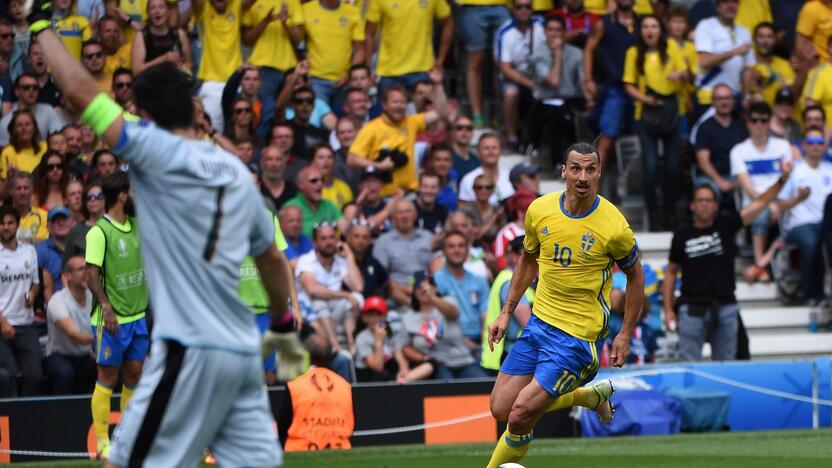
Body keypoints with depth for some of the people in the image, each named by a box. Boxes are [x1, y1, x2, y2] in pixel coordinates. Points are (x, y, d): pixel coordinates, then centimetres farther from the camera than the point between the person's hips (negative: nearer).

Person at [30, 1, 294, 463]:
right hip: (244, 352, 7)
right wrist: (282, 316, 40)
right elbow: (273, 258, 23)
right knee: (255, 460, 5)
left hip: (191, 351, -7)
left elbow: (81, 92, -8)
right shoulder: (236, 170, 13)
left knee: (125, 460, -2)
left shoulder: (158, 152, -7)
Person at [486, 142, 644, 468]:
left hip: (579, 336, -6)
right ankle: (590, 395, 27)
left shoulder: (614, 227, -16)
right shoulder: (539, 210, -3)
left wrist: (625, 334, -1)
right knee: (501, 409, 8)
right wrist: (507, 312, 13)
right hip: (539, 322, 6)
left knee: (521, 414, -14)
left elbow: (635, 275, 1)